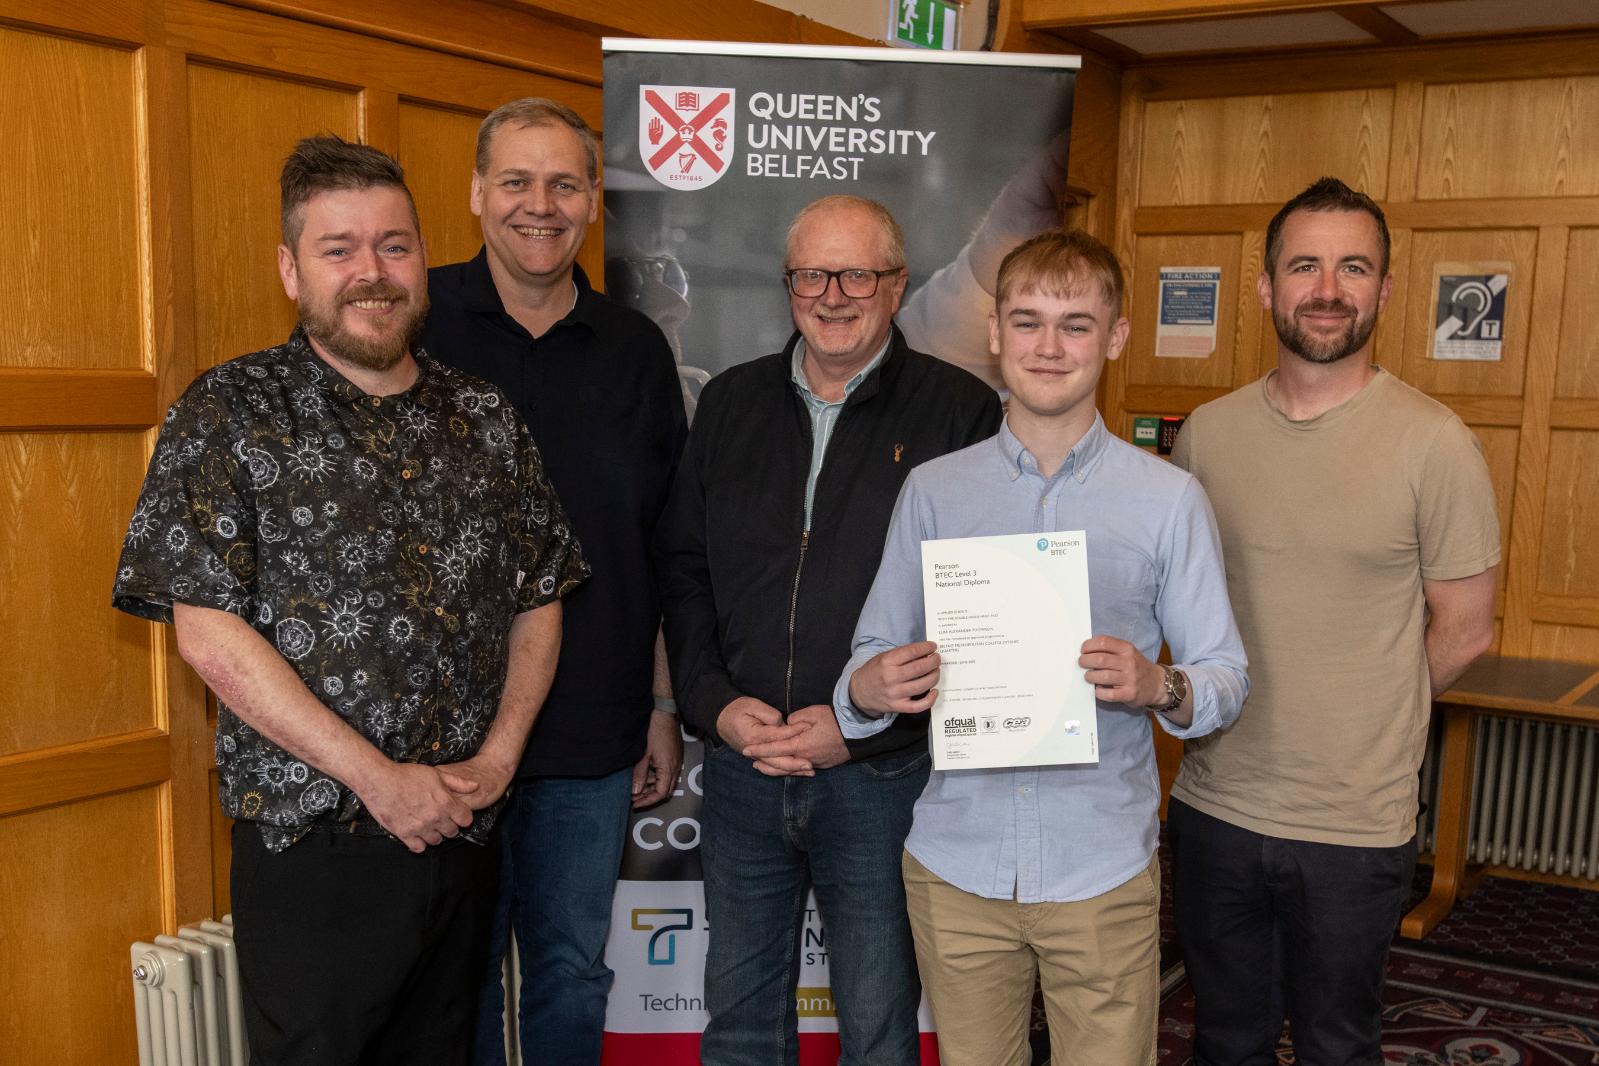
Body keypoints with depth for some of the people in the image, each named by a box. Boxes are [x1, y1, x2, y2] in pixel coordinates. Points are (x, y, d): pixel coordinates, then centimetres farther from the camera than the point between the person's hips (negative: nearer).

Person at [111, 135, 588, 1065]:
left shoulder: (487, 420, 6)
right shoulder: (230, 413, -6)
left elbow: (540, 601, 10)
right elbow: (209, 633, -12)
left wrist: (500, 756, -5)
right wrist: (379, 779, -15)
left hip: (465, 834, 4)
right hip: (311, 843, -4)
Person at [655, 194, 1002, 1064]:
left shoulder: (960, 411, -6)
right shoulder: (730, 404, 8)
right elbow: (681, 568, 10)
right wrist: (713, 702, -4)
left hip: (883, 773, -3)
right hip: (739, 765, 4)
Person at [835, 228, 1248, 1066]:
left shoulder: (1169, 500, -1)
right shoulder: (933, 490, 3)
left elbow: (1225, 676, 1)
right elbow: (875, 649, 7)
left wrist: (1161, 689, -21)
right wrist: (868, 689, -16)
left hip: (1102, 865, -1)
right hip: (957, 862, 2)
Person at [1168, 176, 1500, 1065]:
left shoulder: (1436, 443, -11)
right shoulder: (1208, 433, 0)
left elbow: (1465, 631, -4)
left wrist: (1364, 728, 2)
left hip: (1356, 826, -3)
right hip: (1215, 804, 3)